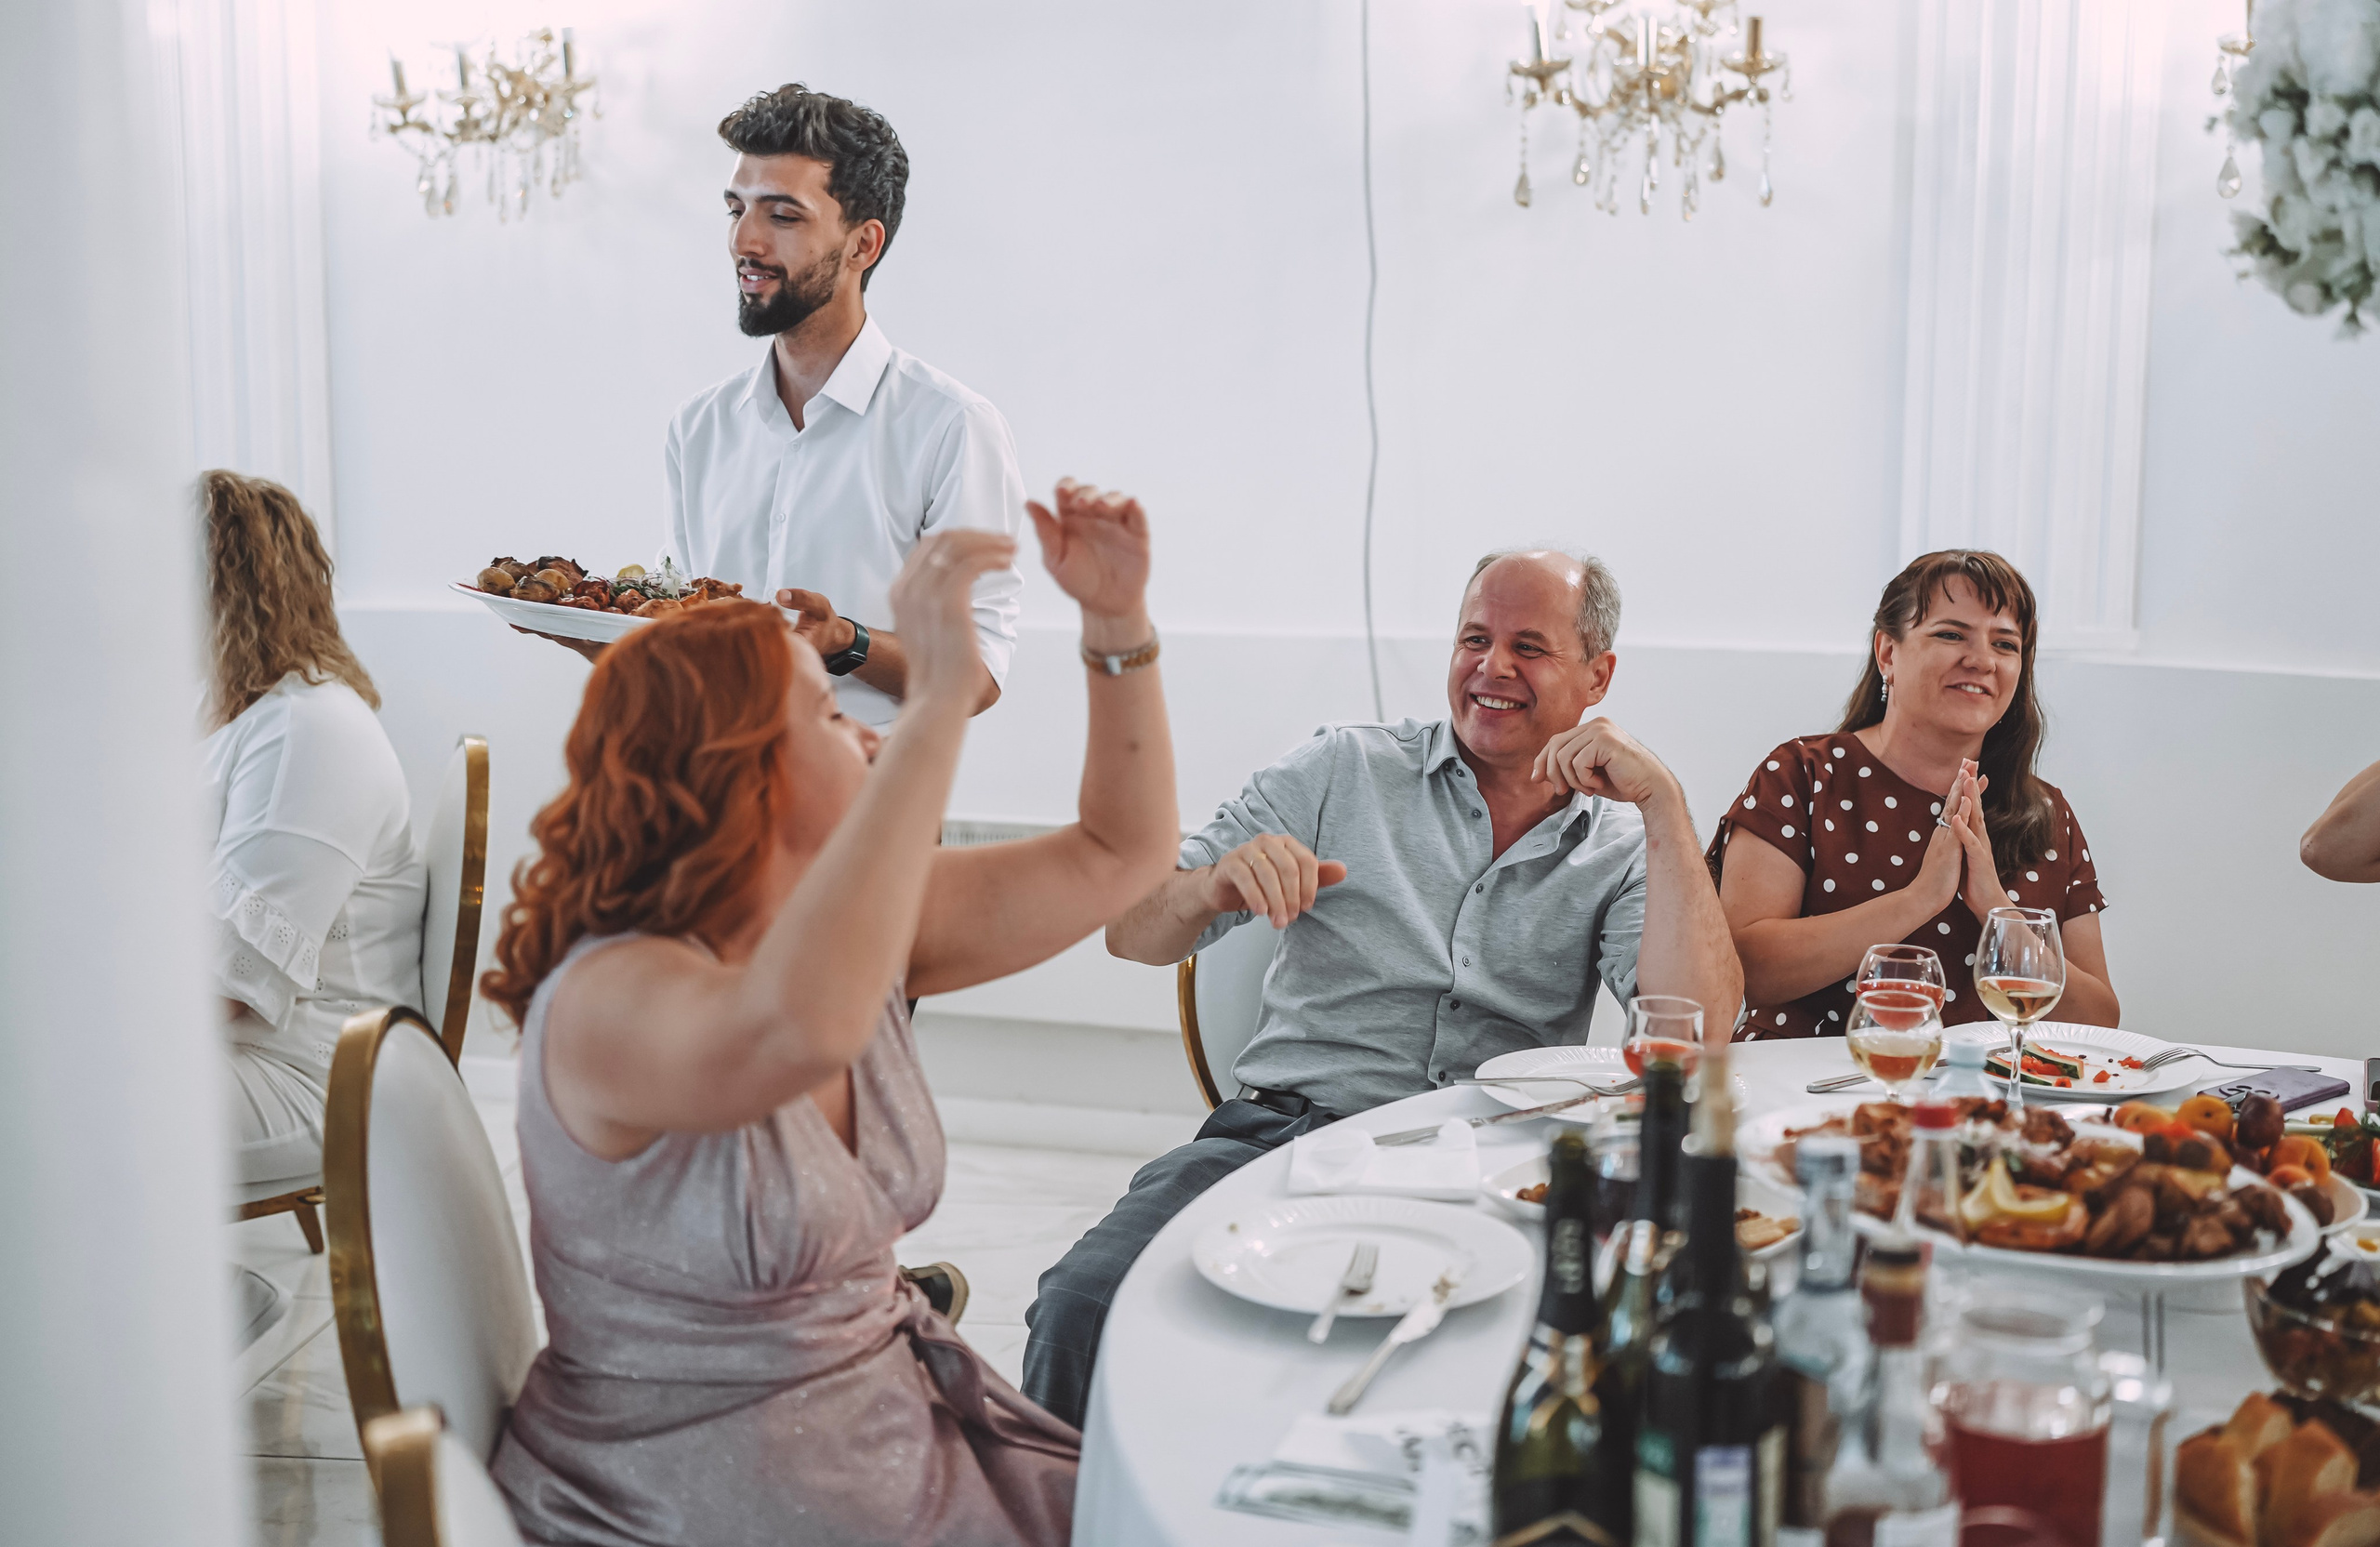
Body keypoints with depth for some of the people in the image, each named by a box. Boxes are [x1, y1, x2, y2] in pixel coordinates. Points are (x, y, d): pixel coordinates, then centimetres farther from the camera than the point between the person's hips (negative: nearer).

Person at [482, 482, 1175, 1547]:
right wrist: (935, 705, -43)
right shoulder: (608, 998, -23)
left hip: (892, 1406, 8)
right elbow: (797, 1030, -46)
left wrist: (1119, 622, -4)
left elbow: (1116, 853, 8)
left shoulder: (861, 927, 2)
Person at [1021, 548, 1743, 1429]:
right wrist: (1217, 886, -16)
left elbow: (1698, 1025, -8)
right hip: (1285, 1128, 0)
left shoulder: (1622, 848, 12)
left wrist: (1663, 801, -8)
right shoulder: (1345, 769, 12)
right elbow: (1133, 936, 7)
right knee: (1086, 1303, -27)